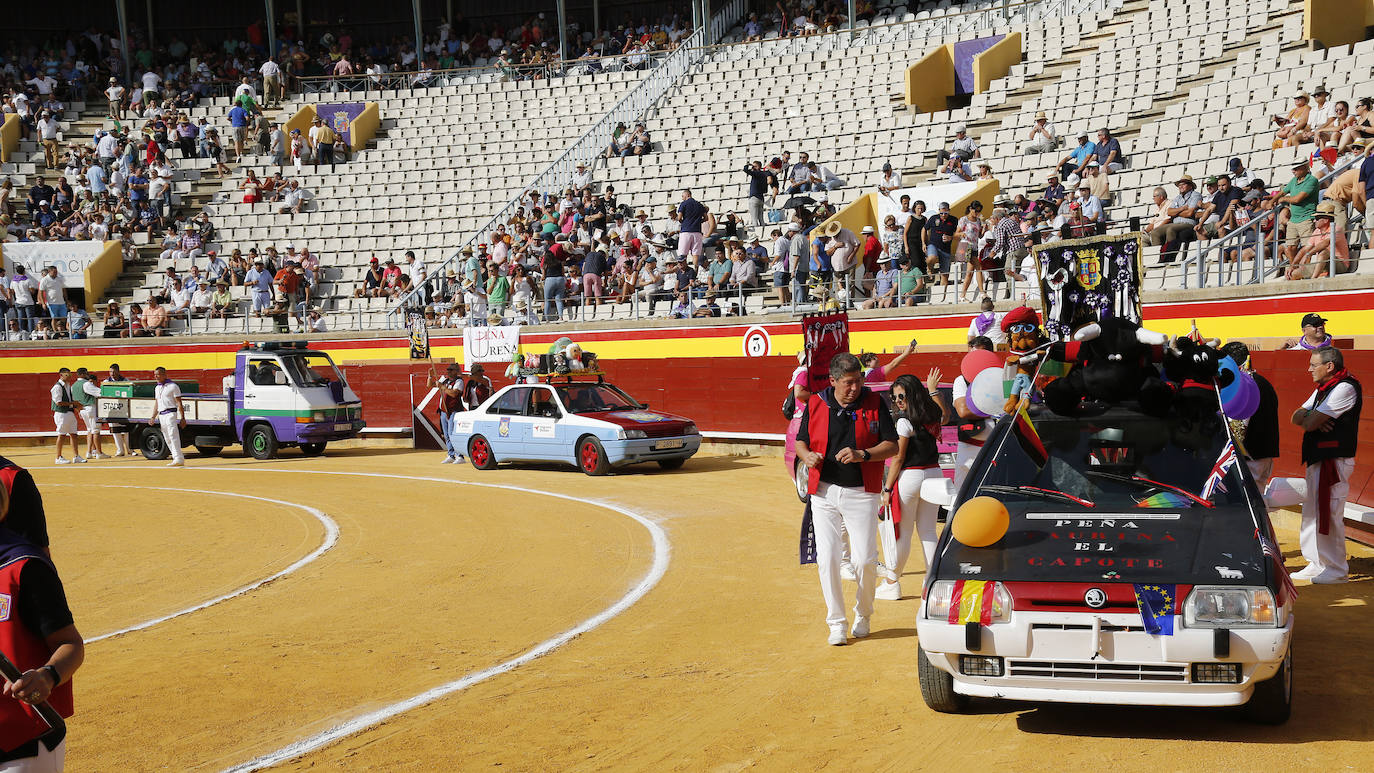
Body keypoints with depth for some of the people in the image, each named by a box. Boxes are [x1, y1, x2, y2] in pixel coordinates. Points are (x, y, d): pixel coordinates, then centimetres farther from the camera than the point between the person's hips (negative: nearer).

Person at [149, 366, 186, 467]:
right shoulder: (157, 388, 17)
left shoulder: (172, 386, -6)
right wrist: (153, 417, 13)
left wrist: (182, 418, -13)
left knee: (173, 436, -17)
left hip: (170, 413, -8)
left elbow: (179, 403, -8)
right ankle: (179, 459, 12)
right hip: (161, 415, 8)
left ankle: (178, 459, -21)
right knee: (167, 439, 7)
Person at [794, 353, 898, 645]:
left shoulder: (874, 403, -2)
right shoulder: (816, 405, 2)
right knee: (827, 559, -3)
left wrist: (861, 454, -18)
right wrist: (807, 456, -12)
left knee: (864, 559, -3)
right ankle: (836, 622, 9)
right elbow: (801, 442, 11)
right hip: (824, 492, 1)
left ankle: (862, 615, 22)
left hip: (861, 493, -1)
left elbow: (892, 445, -2)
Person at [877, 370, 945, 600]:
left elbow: (898, 458, -14)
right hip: (935, 474, 7)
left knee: (901, 532, 1)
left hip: (910, 477, -7)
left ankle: (892, 584, 9)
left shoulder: (905, 422, -14)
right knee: (928, 531, 11)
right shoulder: (932, 417, 6)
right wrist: (933, 390, 44)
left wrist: (887, 488, -9)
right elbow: (943, 414, 34)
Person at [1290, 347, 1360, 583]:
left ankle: (1337, 569, 1)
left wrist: (1307, 418, 4)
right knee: (1312, 512, 14)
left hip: (1334, 461, -10)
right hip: (1317, 460, 10)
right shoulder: (1323, 389, 18)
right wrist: (1311, 418, -9)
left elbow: (1310, 423, -20)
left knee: (1328, 514, -7)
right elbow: (1297, 417, 13)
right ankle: (1317, 564, 23)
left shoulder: (1344, 388, -15)